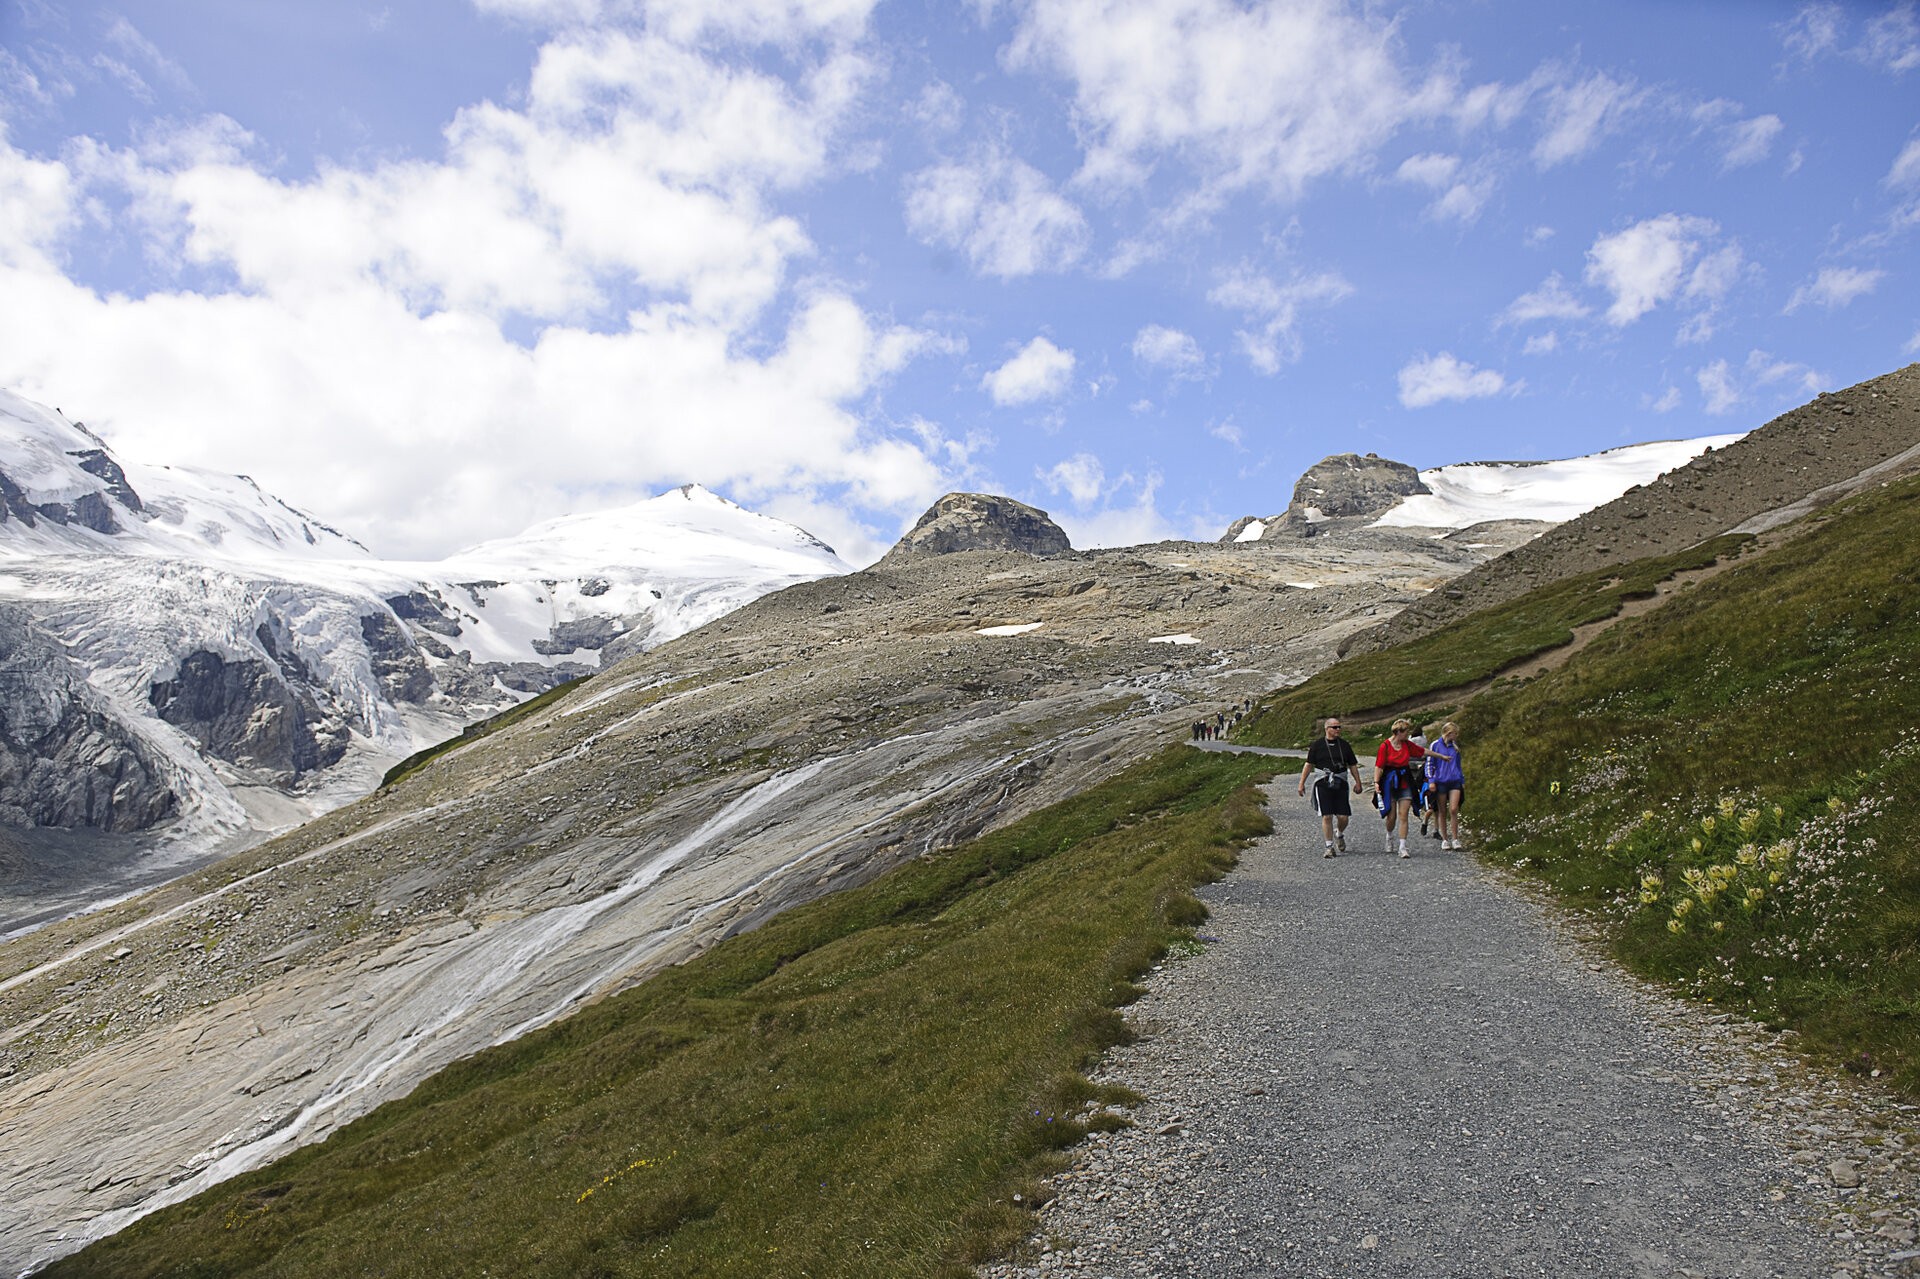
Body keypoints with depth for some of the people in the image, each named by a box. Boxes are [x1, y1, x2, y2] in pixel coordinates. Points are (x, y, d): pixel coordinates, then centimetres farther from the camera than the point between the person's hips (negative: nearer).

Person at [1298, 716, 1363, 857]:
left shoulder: (1344, 745, 11)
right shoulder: (1317, 745, 3)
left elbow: (1353, 765, 17)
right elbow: (1309, 765, 5)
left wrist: (1358, 782, 12)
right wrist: (1302, 783, 3)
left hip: (1340, 784, 2)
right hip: (1323, 784, -2)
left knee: (1343, 817, -1)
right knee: (1326, 816, -7)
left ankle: (1339, 835, 33)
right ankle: (1329, 847, 3)